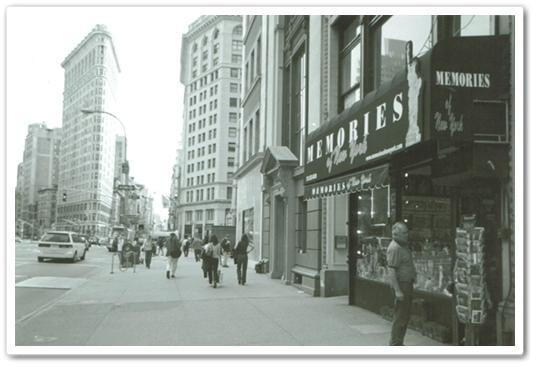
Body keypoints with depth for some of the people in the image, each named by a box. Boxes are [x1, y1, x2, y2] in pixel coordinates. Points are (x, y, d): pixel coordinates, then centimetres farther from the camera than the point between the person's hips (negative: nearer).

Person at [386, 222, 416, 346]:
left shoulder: (404, 245, 12)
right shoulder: (395, 248, -19)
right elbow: (391, 271, -23)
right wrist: (397, 291, -26)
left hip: (407, 283, 10)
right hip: (401, 284, -10)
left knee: (406, 315, 15)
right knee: (400, 316, -6)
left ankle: (399, 343, 24)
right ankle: (394, 344, 3)